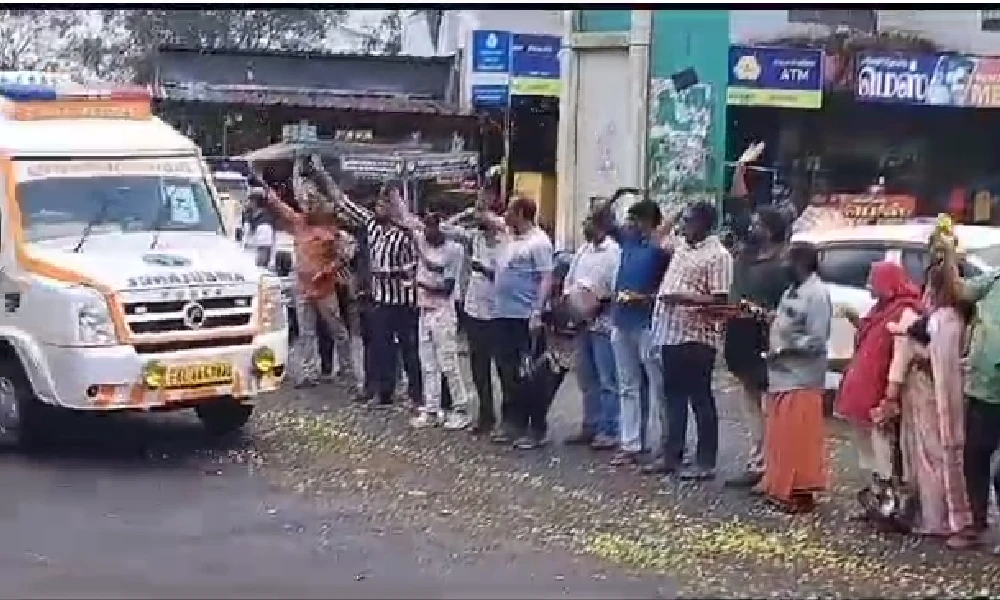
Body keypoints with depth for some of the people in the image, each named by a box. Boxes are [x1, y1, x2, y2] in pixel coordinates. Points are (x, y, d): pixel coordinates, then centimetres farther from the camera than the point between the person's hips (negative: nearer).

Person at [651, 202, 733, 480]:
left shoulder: (717, 255, -11)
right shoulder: (681, 244, 13)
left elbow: (720, 300, -16)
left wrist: (682, 297, -19)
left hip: (695, 337, -8)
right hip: (671, 334, 8)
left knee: (700, 400, -1)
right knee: (673, 398, 14)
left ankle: (706, 462, 4)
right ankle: (672, 455, 22)